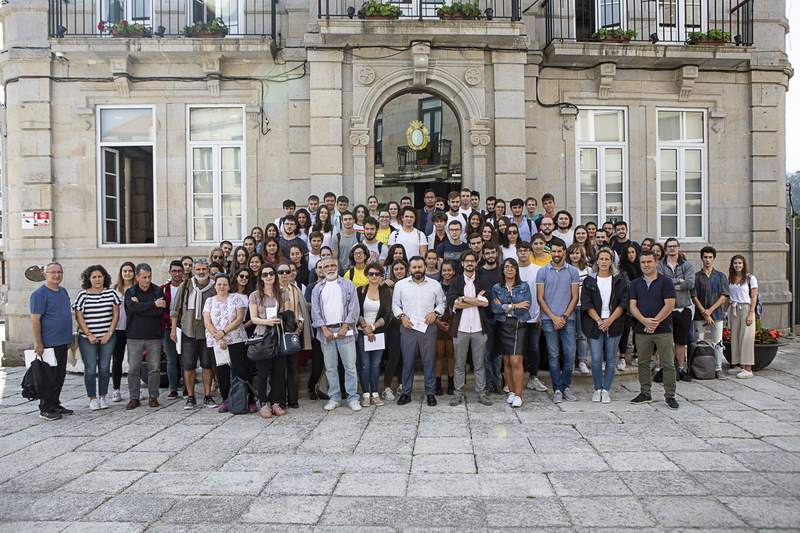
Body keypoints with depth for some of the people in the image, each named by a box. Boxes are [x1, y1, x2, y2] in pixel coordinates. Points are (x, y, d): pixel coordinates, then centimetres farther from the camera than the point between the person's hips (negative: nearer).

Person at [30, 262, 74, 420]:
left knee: (60, 376, 14)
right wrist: (38, 343, -18)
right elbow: (35, 319, -15)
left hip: (63, 343, 8)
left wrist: (69, 339, 19)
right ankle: (45, 409, 9)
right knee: (48, 377, -1)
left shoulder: (63, 291, 13)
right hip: (48, 344, -8)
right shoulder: (39, 294, -11)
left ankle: (55, 404, 24)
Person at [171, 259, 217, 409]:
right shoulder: (186, 286, 1)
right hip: (188, 332, 0)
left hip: (207, 333, 0)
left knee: (207, 365, 6)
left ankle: (207, 396, 17)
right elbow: (175, 308, 6)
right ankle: (190, 398, 13)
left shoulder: (214, 288, -1)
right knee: (188, 365, 2)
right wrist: (173, 329, 2)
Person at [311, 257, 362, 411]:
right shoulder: (318, 288, 13)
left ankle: (353, 398, 3)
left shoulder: (348, 285, 6)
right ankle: (334, 398, 15)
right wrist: (324, 329, -6)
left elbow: (353, 308, -1)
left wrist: (345, 327, -10)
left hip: (344, 330, -2)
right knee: (330, 367, 6)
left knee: (350, 365, -3)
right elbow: (315, 311, 6)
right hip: (326, 331, 2)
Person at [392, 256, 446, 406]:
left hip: (428, 327, 0)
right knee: (407, 361, 5)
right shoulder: (400, 284, 4)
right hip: (407, 327, 0)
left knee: (429, 361, 4)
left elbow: (441, 303, 10)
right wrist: (401, 316, -6)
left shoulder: (435, 285, 5)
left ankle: (430, 392, 15)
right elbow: (395, 304, 9)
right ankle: (406, 392, 15)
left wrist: (435, 312, -8)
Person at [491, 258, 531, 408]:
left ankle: (518, 395, -3)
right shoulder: (496, 288, 7)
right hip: (502, 326, 2)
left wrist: (504, 307, -9)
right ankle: (511, 392, 15)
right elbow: (494, 307, -7)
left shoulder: (524, 286, 6)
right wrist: (514, 306, -13)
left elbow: (526, 306, -8)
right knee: (506, 361, 5)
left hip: (519, 326, -2)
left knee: (516, 361, -10)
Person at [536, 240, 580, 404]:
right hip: (549, 320, -1)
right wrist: (554, 317, -7)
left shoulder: (573, 271, 6)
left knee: (570, 354, 0)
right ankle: (557, 390, 9)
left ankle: (566, 387, 15)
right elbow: (540, 298, 1)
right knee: (554, 355, 2)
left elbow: (574, 297, 3)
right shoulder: (542, 272, 4)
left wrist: (564, 317, -7)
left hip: (567, 319, 1)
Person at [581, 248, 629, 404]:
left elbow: (623, 303, -1)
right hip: (594, 324, 0)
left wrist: (610, 320, -12)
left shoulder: (619, 280, 6)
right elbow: (587, 304, -1)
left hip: (614, 324, 0)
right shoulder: (589, 281, 6)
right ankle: (597, 389, 13)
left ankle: (606, 390, 13)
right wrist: (599, 320, -12)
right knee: (596, 359, -2)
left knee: (611, 359, 4)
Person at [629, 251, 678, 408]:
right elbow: (632, 306, 3)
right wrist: (645, 321, -13)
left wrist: (654, 323, -13)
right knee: (643, 363, 9)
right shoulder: (635, 284, 10)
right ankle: (645, 394, 20)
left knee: (668, 364, -1)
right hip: (641, 330, 4)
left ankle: (670, 396, 7)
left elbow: (669, 305, -8)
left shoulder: (666, 282, 0)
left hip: (663, 330, -3)